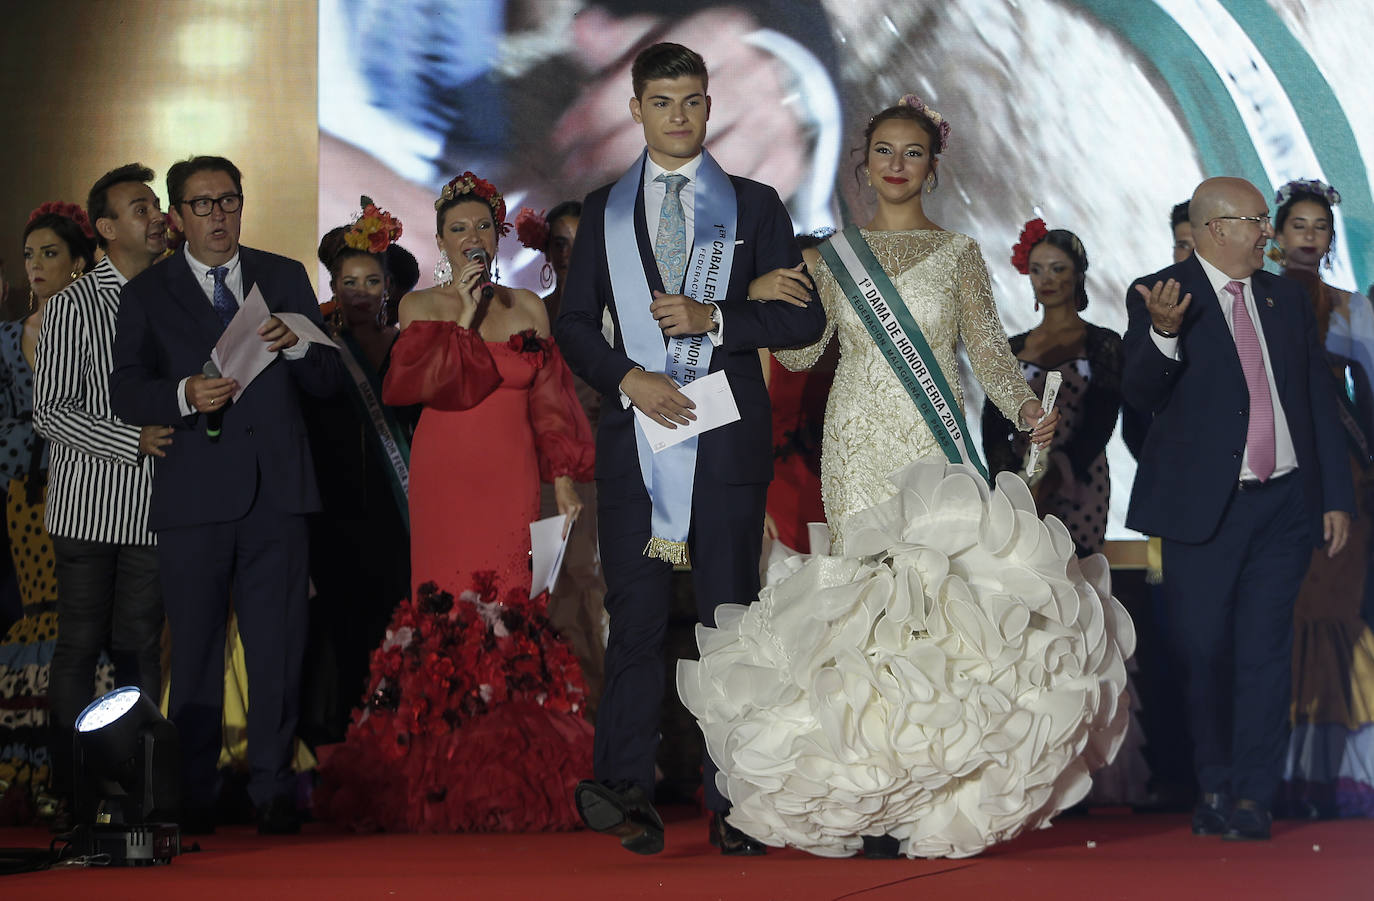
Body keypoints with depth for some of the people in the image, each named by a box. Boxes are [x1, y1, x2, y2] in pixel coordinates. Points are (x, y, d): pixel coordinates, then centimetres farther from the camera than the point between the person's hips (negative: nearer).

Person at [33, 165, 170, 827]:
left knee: (140, 647, 5)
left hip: (153, 509, 4)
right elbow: (49, 412, -8)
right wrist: (135, 440, -17)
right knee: (80, 646, 2)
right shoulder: (72, 306, -4)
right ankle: (71, 789, 9)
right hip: (88, 505, -3)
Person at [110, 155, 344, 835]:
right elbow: (126, 394, 0)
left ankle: (273, 791, 7)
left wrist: (297, 346, -10)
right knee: (194, 651, 4)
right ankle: (192, 798, 12)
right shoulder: (147, 294, 8)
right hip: (194, 493, -1)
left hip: (277, 492, 1)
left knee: (278, 647, 0)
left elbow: (328, 383, 11)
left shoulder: (286, 279, 13)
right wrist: (185, 395, -18)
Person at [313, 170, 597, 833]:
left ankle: (514, 779, -1)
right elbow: (420, 385, -11)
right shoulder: (421, 307, 6)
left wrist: (563, 480, 5)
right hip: (445, 476, -1)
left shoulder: (528, 309, 12)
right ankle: (443, 782, -1)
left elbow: (548, 403, 11)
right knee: (449, 610, -7)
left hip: (512, 479, 1)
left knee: (512, 610, -6)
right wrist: (465, 316, -12)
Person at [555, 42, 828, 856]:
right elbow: (575, 322, 10)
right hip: (637, 430, 1)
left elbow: (805, 317, 4)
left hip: (727, 440, -1)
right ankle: (629, 793, 1)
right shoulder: (604, 210, 14)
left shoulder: (755, 206, 10)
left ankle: (733, 804, 3)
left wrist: (713, 319, -11)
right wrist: (627, 378, -7)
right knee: (636, 619, -1)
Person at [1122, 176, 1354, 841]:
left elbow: (1320, 402, 14)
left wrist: (1336, 496, 9)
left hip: (1284, 506, 3)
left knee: (1266, 651, 1)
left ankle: (1252, 798, 7)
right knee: (1203, 653, 2)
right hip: (1204, 508, -3)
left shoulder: (1285, 298, 12)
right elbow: (1141, 395, -11)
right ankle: (1214, 789, 18)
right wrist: (1163, 335, -31)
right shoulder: (1159, 297, -2)